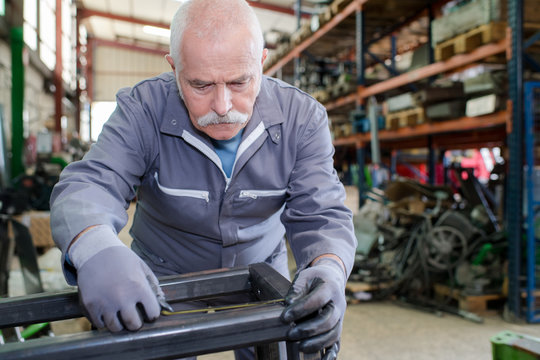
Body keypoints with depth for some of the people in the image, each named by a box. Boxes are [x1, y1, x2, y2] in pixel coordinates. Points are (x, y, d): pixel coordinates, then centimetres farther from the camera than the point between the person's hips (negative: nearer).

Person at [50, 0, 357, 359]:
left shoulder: (302, 118, -20)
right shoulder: (143, 110, -23)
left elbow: (320, 215, -23)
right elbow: (88, 185, -32)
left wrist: (329, 271, -46)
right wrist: (94, 249, -56)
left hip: (262, 273, 2)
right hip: (163, 281, -1)